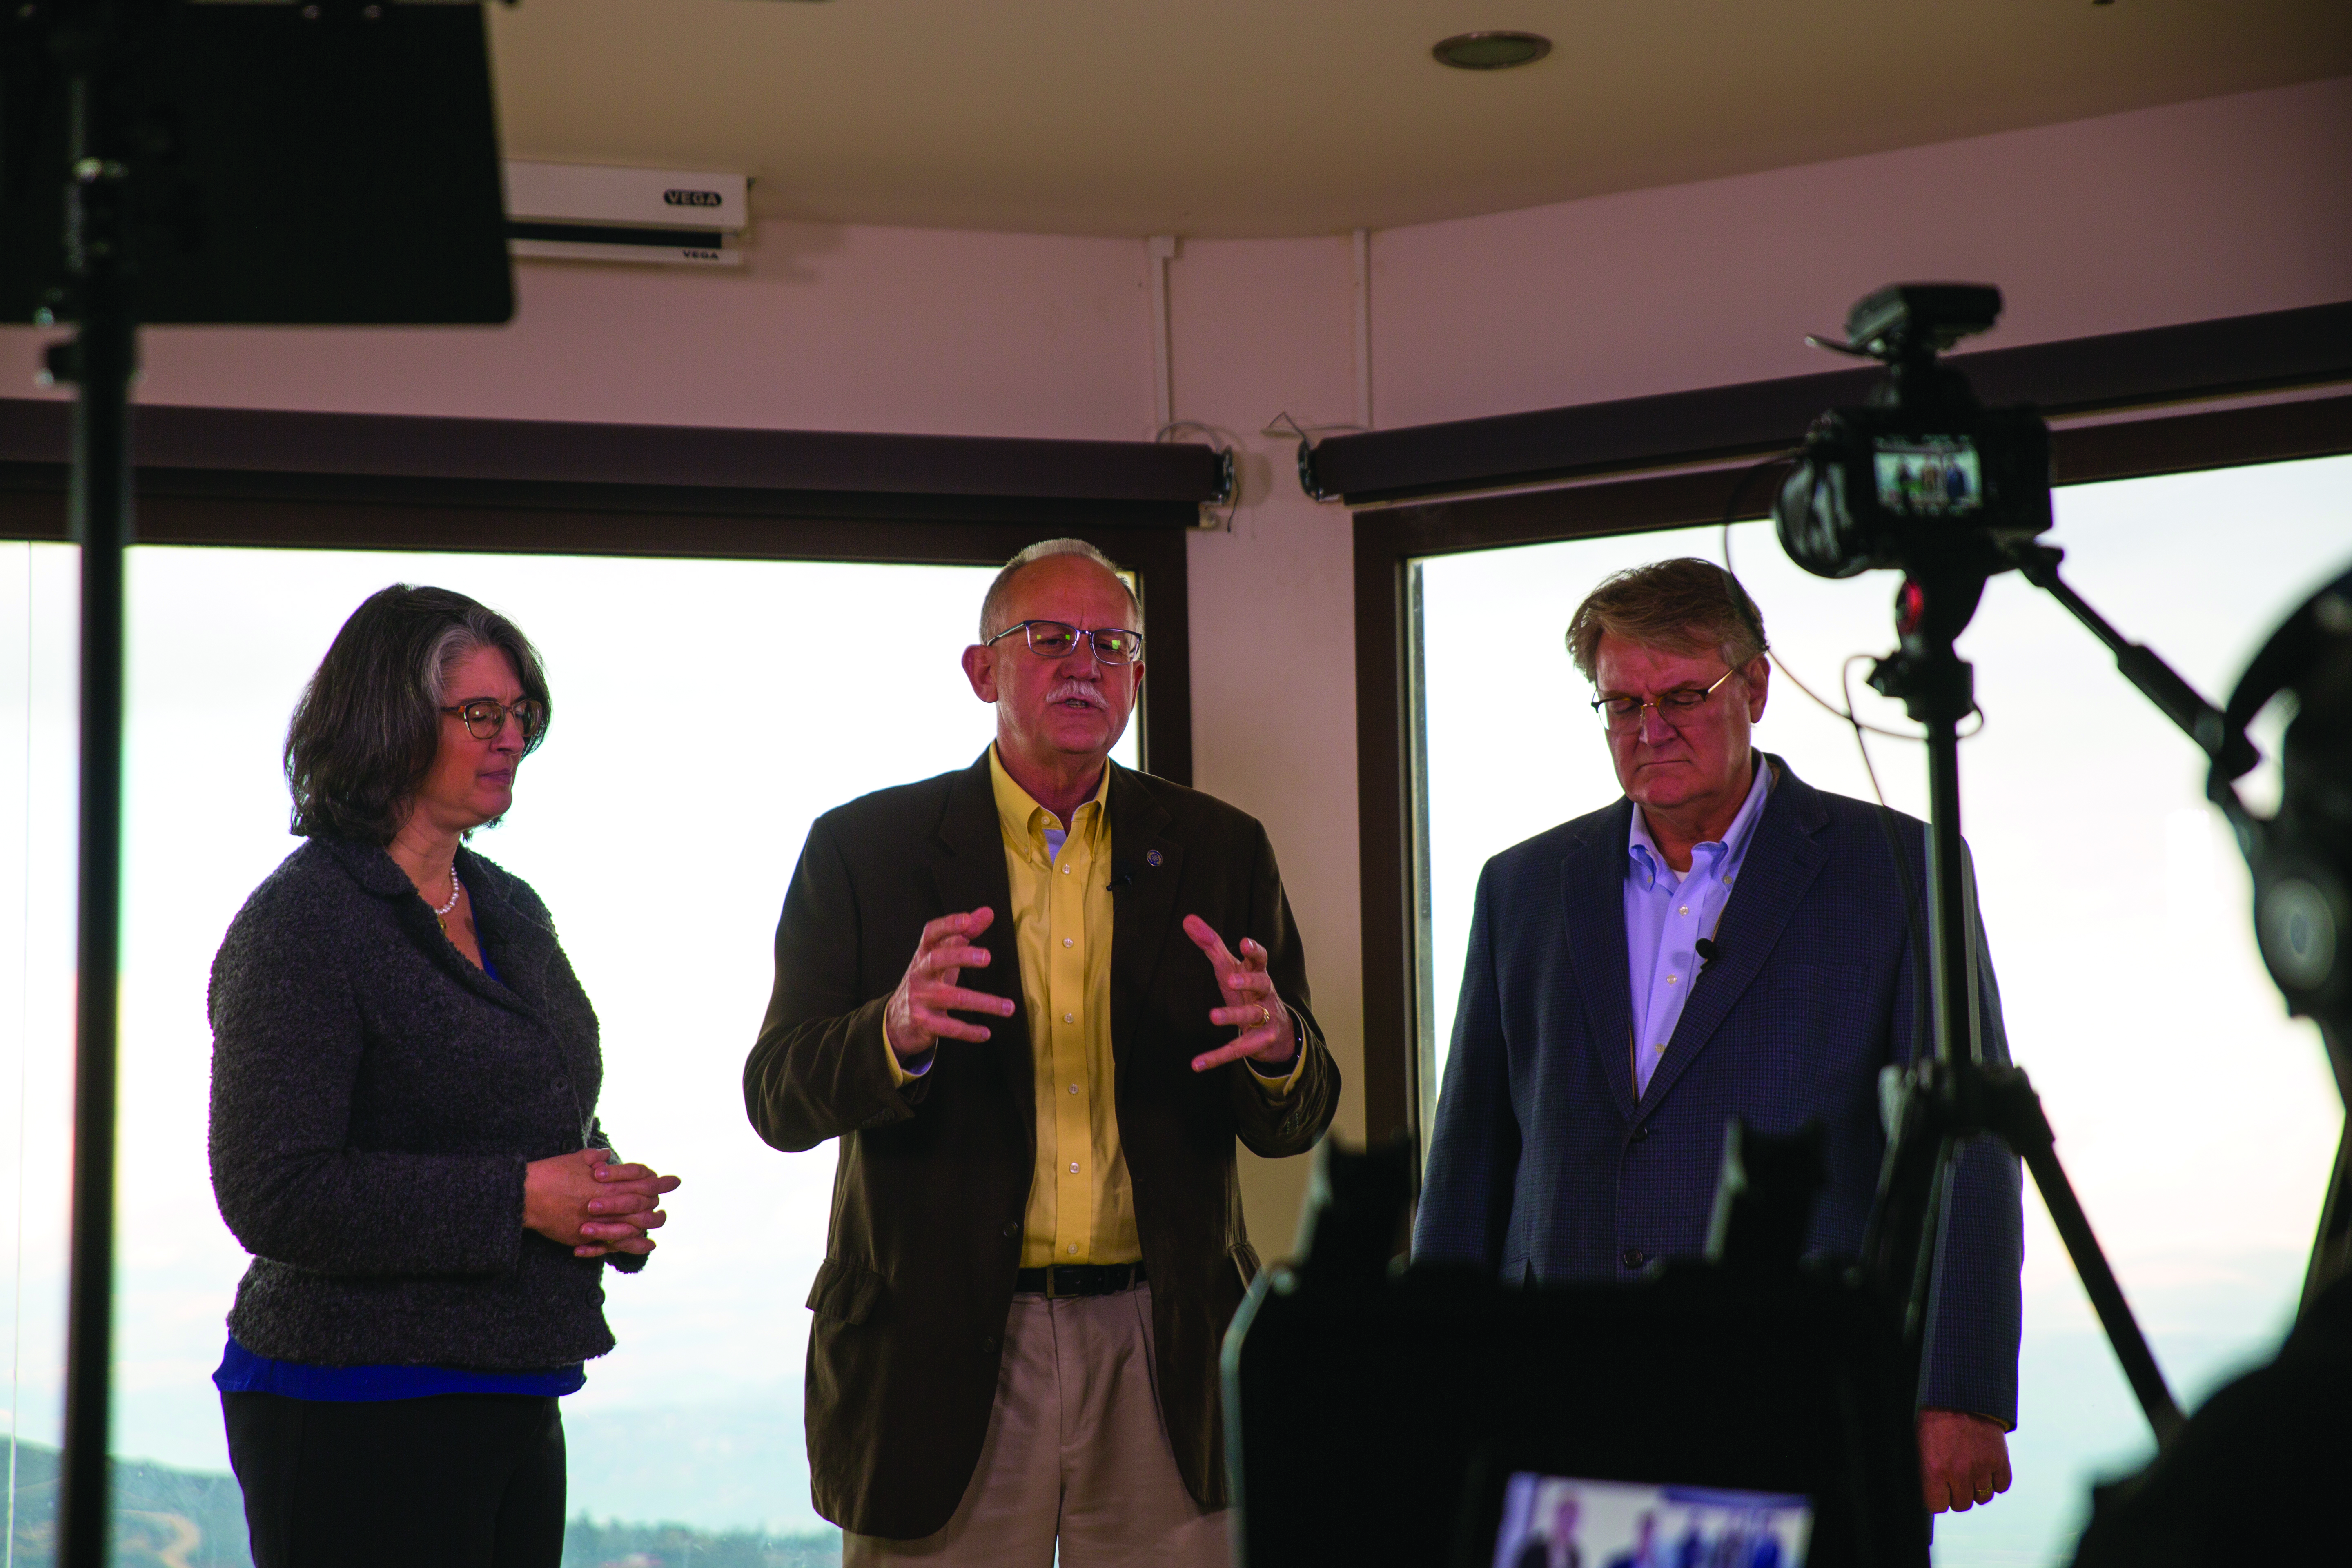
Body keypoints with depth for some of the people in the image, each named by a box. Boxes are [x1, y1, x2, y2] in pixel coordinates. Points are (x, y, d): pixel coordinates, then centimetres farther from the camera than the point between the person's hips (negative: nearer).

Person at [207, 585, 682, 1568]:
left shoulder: (512, 913, 14)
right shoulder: (301, 922, -11)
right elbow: (273, 1196, -18)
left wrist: (614, 1208, -1)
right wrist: (517, 1199, -19)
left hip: (515, 1404, 8)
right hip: (354, 1406, -8)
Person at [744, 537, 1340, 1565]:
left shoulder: (1220, 852, 8)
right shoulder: (864, 850, 2)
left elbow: (1296, 1124, 7)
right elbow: (779, 1099, -4)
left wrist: (1278, 1051, -17)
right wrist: (899, 1033, -25)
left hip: (1164, 1354, 2)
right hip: (942, 1354, -2)